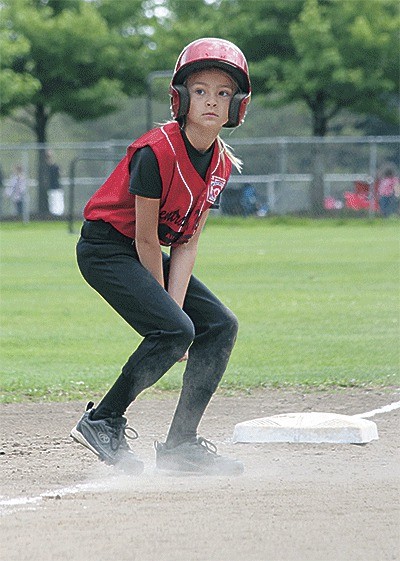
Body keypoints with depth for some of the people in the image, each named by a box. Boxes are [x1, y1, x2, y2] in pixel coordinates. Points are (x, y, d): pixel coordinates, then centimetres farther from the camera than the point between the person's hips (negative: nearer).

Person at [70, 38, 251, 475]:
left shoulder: (222, 163, -1)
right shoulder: (157, 151, -25)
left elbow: (186, 244, -2)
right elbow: (146, 240, -20)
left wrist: (174, 305, -14)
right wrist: (168, 313, -13)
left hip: (147, 255, 9)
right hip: (105, 248, -9)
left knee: (220, 325, 1)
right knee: (174, 329, -23)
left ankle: (181, 445, 5)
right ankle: (102, 422, -9)